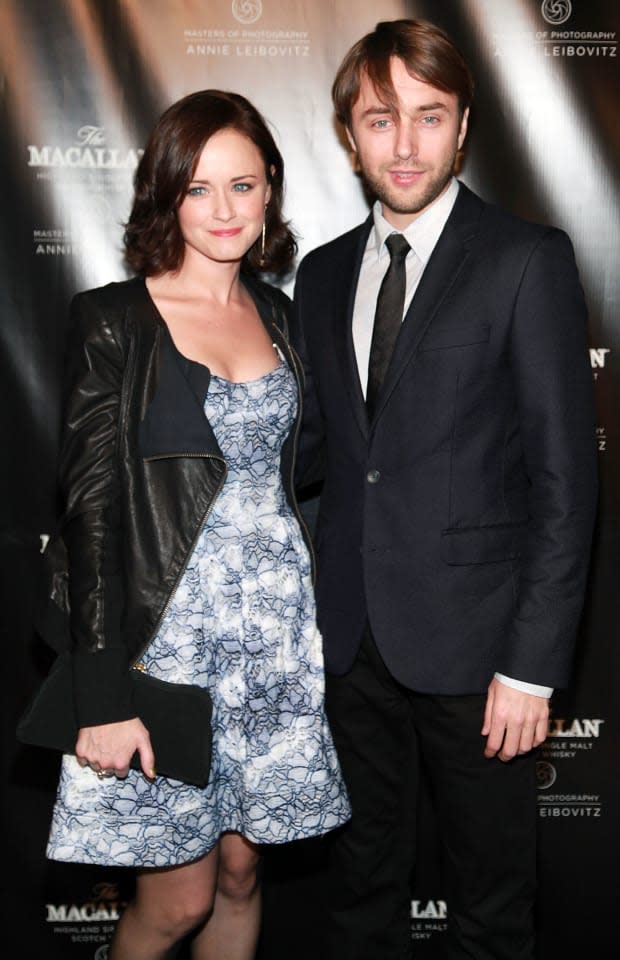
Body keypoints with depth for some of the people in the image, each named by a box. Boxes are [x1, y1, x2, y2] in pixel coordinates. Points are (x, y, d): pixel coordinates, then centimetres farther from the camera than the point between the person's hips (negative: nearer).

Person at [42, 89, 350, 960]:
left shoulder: (280, 316, 9)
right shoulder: (112, 320, -7)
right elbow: (90, 507, -11)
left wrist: (313, 621, 11)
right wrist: (103, 695, -16)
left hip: (278, 632, 5)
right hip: (170, 631, -5)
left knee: (240, 870, 15)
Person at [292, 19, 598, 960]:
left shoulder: (527, 260, -7)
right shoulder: (324, 274, 10)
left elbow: (564, 475, -10)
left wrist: (533, 665, -14)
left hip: (472, 638, -4)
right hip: (354, 635, 5)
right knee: (362, 878, 20)